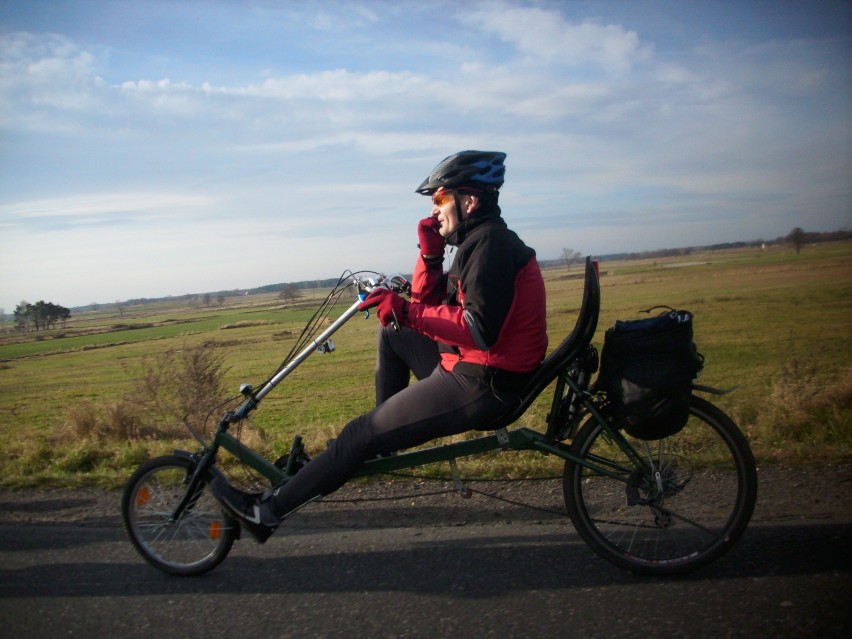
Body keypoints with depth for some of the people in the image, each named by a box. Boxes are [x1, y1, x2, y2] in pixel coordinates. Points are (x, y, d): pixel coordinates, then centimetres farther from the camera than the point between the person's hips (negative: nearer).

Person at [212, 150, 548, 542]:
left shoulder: (490, 242, -16)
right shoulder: (482, 241, 15)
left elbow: (481, 331, -28)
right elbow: (428, 305, 15)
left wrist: (405, 312, -29)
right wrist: (430, 253, 1)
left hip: (481, 385, -10)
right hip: (476, 368, 10)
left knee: (360, 435, -7)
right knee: (392, 331, 22)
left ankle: (267, 512, 3)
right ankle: (386, 437, 21)